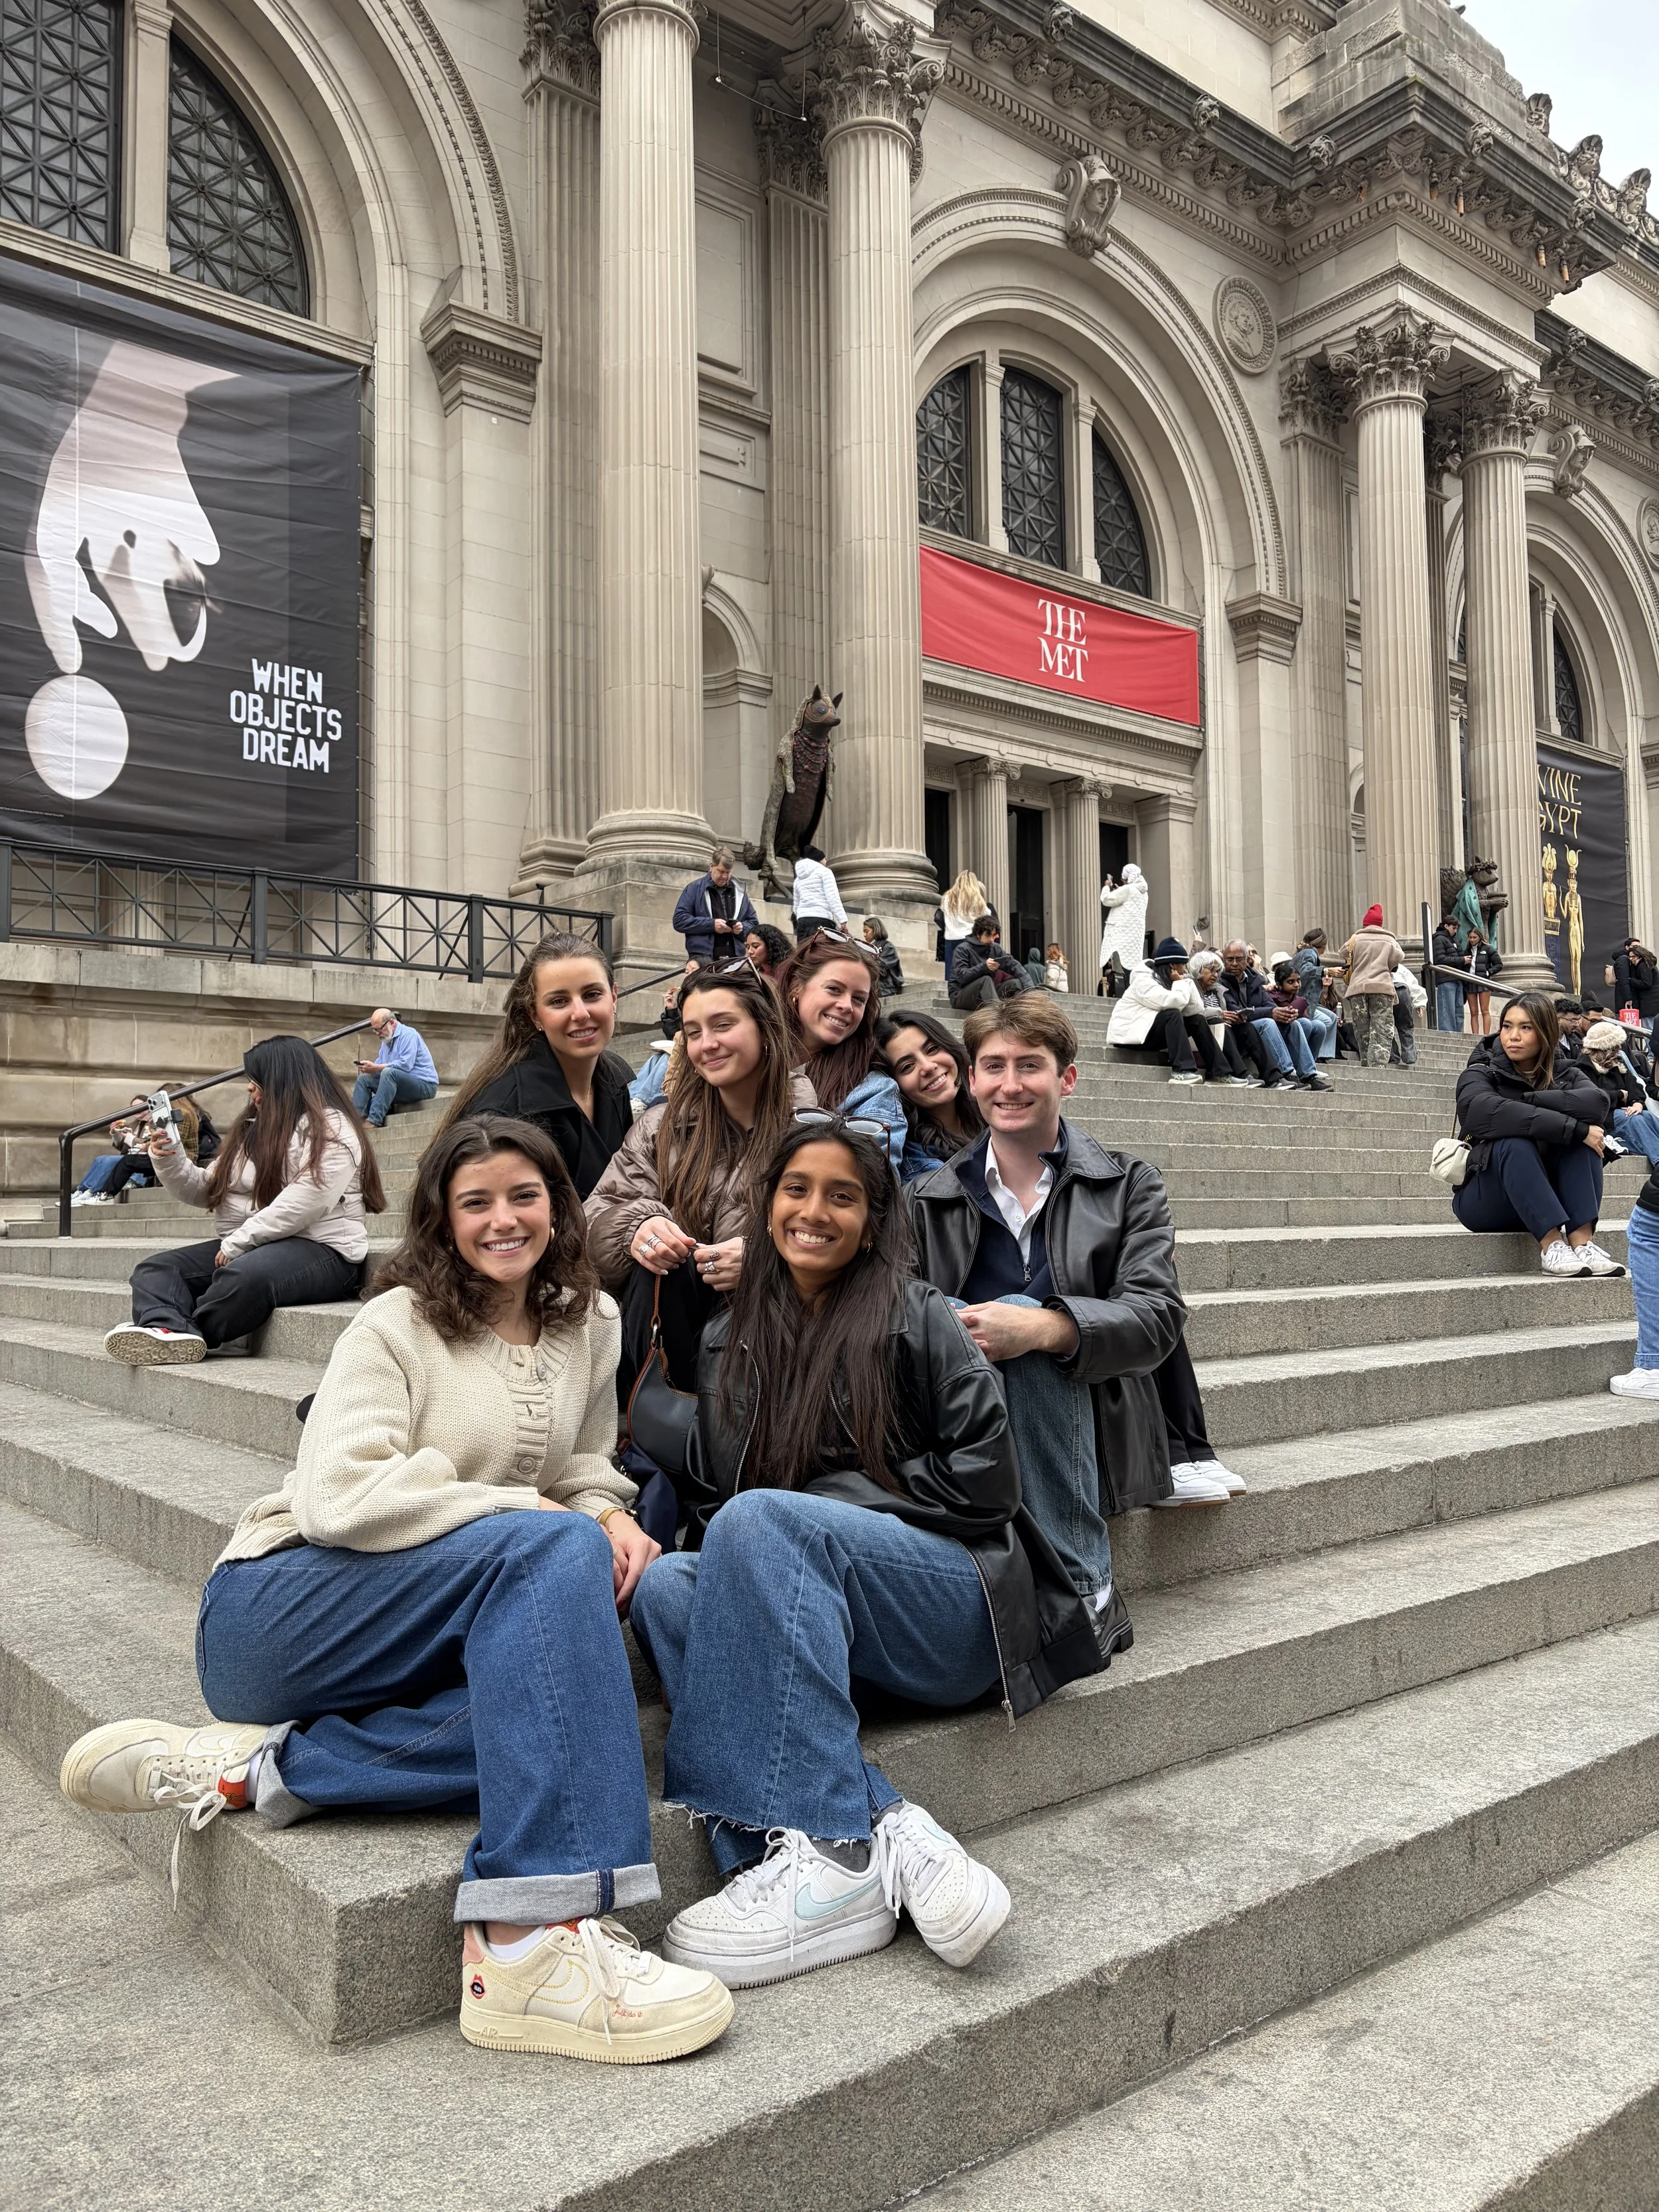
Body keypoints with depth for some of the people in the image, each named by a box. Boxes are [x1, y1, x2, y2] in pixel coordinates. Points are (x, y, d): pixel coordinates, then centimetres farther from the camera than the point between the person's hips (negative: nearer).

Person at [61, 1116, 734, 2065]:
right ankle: (533, 1942, -42)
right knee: (555, 1550, -33)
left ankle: (253, 1768, -22)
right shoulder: (398, 1326, -5)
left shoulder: (589, 1322, 12)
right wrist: (540, 1514, -19)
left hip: (436, 1645, 5)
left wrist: (608, 1514, -10)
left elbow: (585, 1465, 15)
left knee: (576, 1677, -30)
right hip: (280, 1610, -5)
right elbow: (348, 1499, -18)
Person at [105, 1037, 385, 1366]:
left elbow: (300, 1206, -20)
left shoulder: (329, 1128, -7)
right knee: (156, 1268, -9)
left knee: (243, 1277, -38)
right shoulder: (252, 1129, 21)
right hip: (241, 1248, 9)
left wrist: (238, 1242, -16)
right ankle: (166, 1331, -38)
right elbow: (207, 1191, 23)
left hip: (320, 1250, -9)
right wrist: (170, 1161, 6)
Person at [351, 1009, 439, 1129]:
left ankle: (374, 1121, -39)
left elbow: (405, 1065, -24)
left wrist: (376, 1068, -22)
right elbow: (379, 1065, 13)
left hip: (424, 1085, -9)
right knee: (364, 1078, 0)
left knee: (389, 1073, -34)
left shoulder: (408, 1035, -10)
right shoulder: (386, 1040, 19)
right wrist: (369, 1068, -11)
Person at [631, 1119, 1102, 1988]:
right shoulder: (729, 1346, 19)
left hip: (953, 1605, -4)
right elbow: (709, 1499, 18)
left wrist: (828, 1503, -7)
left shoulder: (915, 1316, 5)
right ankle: (888, 1830, -37)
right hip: (815, 1620, 4)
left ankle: (826, 1851, -36)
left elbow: (984, 1478, -3)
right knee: (663, 1586, -26)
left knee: (762, 1521, -31)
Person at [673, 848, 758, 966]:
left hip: (734, 958, 4)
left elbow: (753, 922, 24)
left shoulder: (739, 892, 19)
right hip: (703, 957, -4)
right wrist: (711, 924, -10)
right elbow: (679, 920, -1)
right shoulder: (694, 889, 7)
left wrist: (743, 927, -1)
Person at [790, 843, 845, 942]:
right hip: (822, 919, -6)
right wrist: (842, 919, -11)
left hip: (802, 920, 6)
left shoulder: (798, 879, 26)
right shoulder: (824, 871, 8)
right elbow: (833, 897, -5)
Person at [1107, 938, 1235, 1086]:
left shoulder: (1169, 979, 8)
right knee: (1173, 1015, -29)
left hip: (1155, 1033, 9)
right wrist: (1181, 984, -13)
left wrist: (1186, 983, -7)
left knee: (1198, 1020, -3)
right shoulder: (1144, 979, -17)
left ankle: (1218, 1072, -8)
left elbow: (1196, 1011, 0)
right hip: (1130, 1033, -9)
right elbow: (1173, 1002, -32)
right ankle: (1181, 1070, -38)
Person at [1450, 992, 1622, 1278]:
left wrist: (1524, 1101, -24)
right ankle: (1552, 1244, -38)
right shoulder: (1481, 1074, -5)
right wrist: (1575, 1129, -34)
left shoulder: (1565, 1074, 6)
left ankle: (1583, 1241, -30)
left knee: (1581, 1133, -20)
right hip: (1484, 1199, -3)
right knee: (1514, 1142, -31)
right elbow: (1483, 1112, -32)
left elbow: (1598, 1103, -20)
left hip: (1547, 1198, 4)